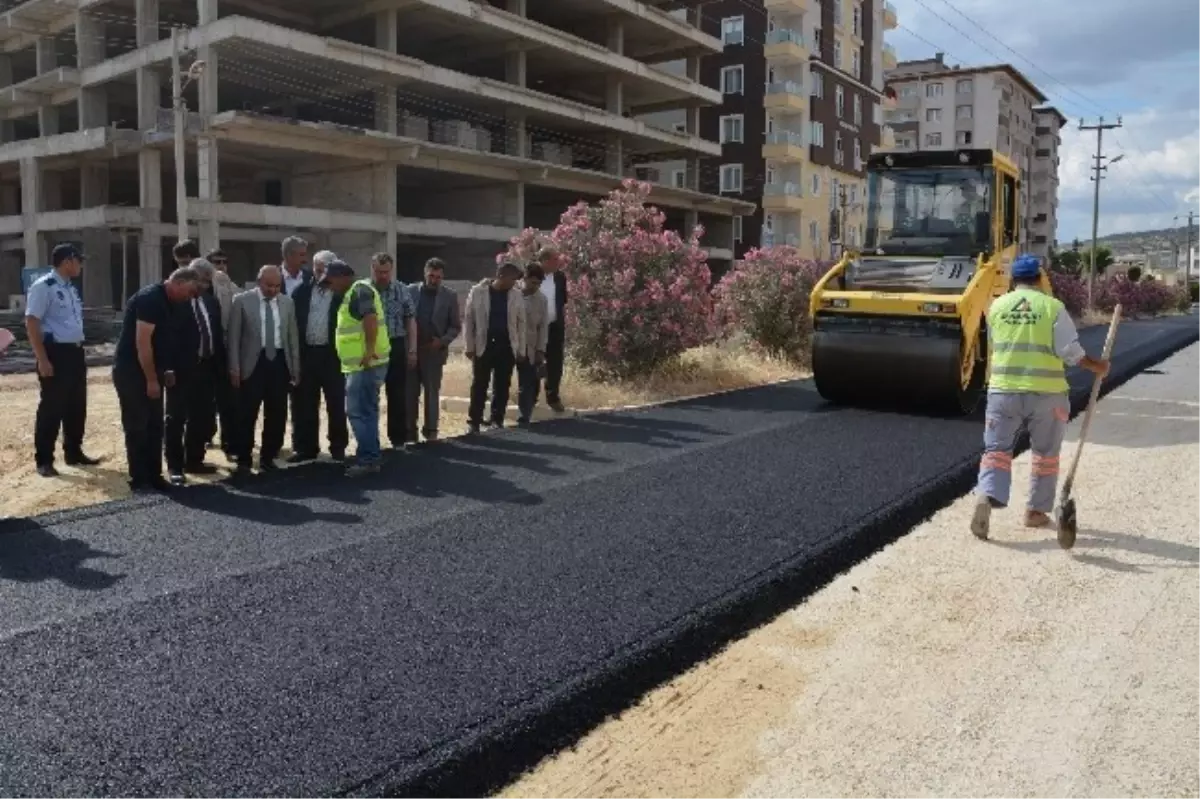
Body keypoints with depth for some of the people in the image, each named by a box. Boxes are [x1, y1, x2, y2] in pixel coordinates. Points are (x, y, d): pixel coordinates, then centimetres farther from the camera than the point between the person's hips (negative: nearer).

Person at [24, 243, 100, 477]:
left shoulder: (71, 289, 15)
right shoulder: (43, 287, -11)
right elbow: (32, 323, -16)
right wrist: (42, 360, -21)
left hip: (75, 352, 8)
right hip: (56, 353, -8)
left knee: (77, 407, 15)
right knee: (51, 408, -2)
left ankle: (73, 453, 27)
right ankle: (43, 460, 8)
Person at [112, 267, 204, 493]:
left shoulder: (166, 302, 10)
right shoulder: (150, 298, -19)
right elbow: (142, 342, -22)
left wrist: (163, 371, 12)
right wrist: (152, 380, -19)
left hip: (149, 372, 9)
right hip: (131, 371, -9)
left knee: (154, 426, 11)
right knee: (137, 427, -2)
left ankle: (154, 477, 18)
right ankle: (139, 481, 5)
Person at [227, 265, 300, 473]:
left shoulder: (287, 302, 8)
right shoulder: (242, 301, -1)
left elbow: (293, 337, 11)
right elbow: (234, 337, -2)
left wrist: (295, 368, 8)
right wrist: (234, 368, -7)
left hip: (279, 362, 3)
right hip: (253, 363, -3)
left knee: (277, 414, 7)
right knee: (247, 415, 1)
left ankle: (268, 457, 19)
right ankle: (243, 459, 12)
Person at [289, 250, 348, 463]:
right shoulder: (302, 291, 7)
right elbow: (294, 320, 7)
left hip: (332, 353, -3)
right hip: (306, 353, 3)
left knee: (336, 404, 6)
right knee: (305, 404, 9)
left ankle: (338, 446, 17)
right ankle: (305, 447, 18)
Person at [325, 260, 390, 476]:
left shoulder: (359, 290, -12)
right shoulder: (353, 294, 20)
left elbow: (370, 319, -27)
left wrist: (370, 350, -30)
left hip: (365, 363, -11)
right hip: (362, 364, 11)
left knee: (358, 411, -9)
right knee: (366, 411, 14)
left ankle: (368, 458, -5)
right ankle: (370, 457, 20)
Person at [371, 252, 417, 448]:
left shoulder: (402, 290, 1)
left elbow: (410, 321, 5)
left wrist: (412, 350, 1)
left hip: (396, 346, 1)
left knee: (397, 394, 6)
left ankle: (398, 437, 17)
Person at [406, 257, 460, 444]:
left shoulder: (450, 295, 0)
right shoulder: (411, 290, 3)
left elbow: (456, 326, 1)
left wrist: (442, 341, -14)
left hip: (434, 351, -1)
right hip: (411, 350, 1)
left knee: (432, 393, 5)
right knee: (410, 392, 3)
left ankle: (430, 430, 13)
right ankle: (409, 430, 10)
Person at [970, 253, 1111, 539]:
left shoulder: (996, 306, 4)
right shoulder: (1053, 307, -4)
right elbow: (1070, 351, -6)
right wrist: (1096, 366, 8)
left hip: (1004, 390, 1)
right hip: (1047, 392, -1)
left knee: (997, 448, 3)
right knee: (1045, 453, 14)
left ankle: (986, 497, -20)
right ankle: (1036, 511, 21)